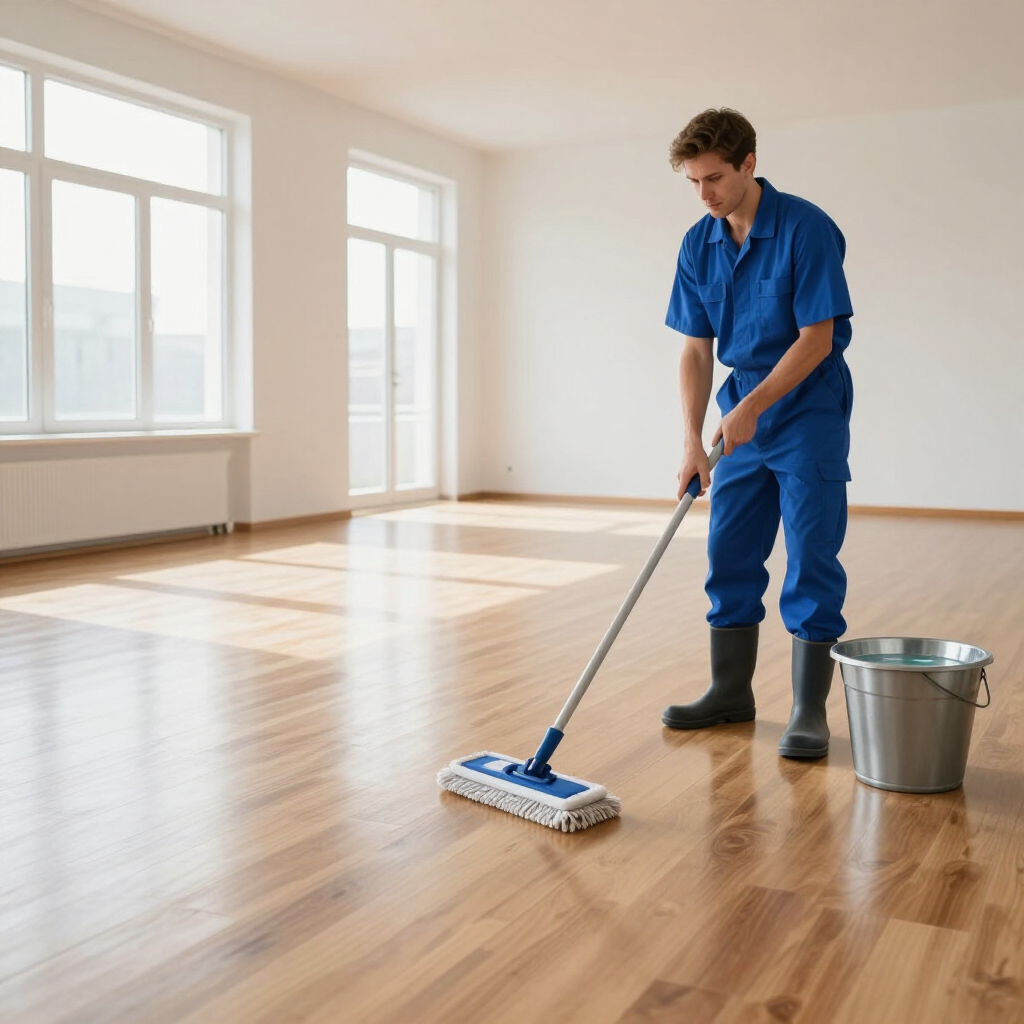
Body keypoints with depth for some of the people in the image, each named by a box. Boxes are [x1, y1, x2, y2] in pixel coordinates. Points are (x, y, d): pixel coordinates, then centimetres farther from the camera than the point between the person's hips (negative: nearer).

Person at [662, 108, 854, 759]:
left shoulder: (806, 228, -16)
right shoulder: (699, 245, 1)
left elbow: (817, 338, -17)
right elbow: (697, 349, 1)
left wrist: (753, 405, -21)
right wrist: (693, 441, -8)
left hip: (809, 413, -6)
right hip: (743, 416, 6)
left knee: (811, 559, -5)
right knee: (730, 554, 8)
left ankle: (810, 711, 3)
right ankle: (732, 692, 22)